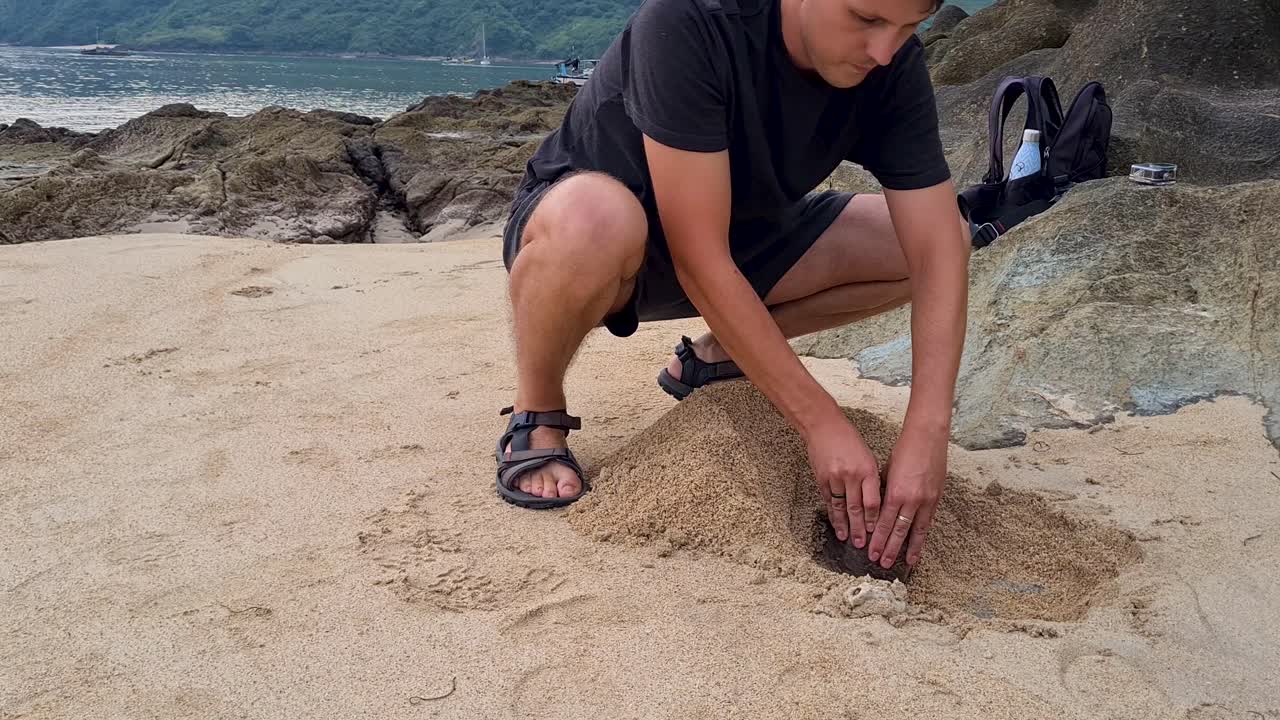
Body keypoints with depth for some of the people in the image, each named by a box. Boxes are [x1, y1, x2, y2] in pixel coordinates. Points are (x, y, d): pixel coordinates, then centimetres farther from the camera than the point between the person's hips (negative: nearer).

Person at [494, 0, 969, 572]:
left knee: (936, 238, -7)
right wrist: (821, 422, -33)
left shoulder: (895, 64, -15)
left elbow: (938, 250, -19)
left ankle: (714, 356, 6)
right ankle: (537, 416, -12)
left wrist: (926, 437, -30)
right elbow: (699, 260, -34)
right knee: (594, 219, -42)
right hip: (574, 226, -5)